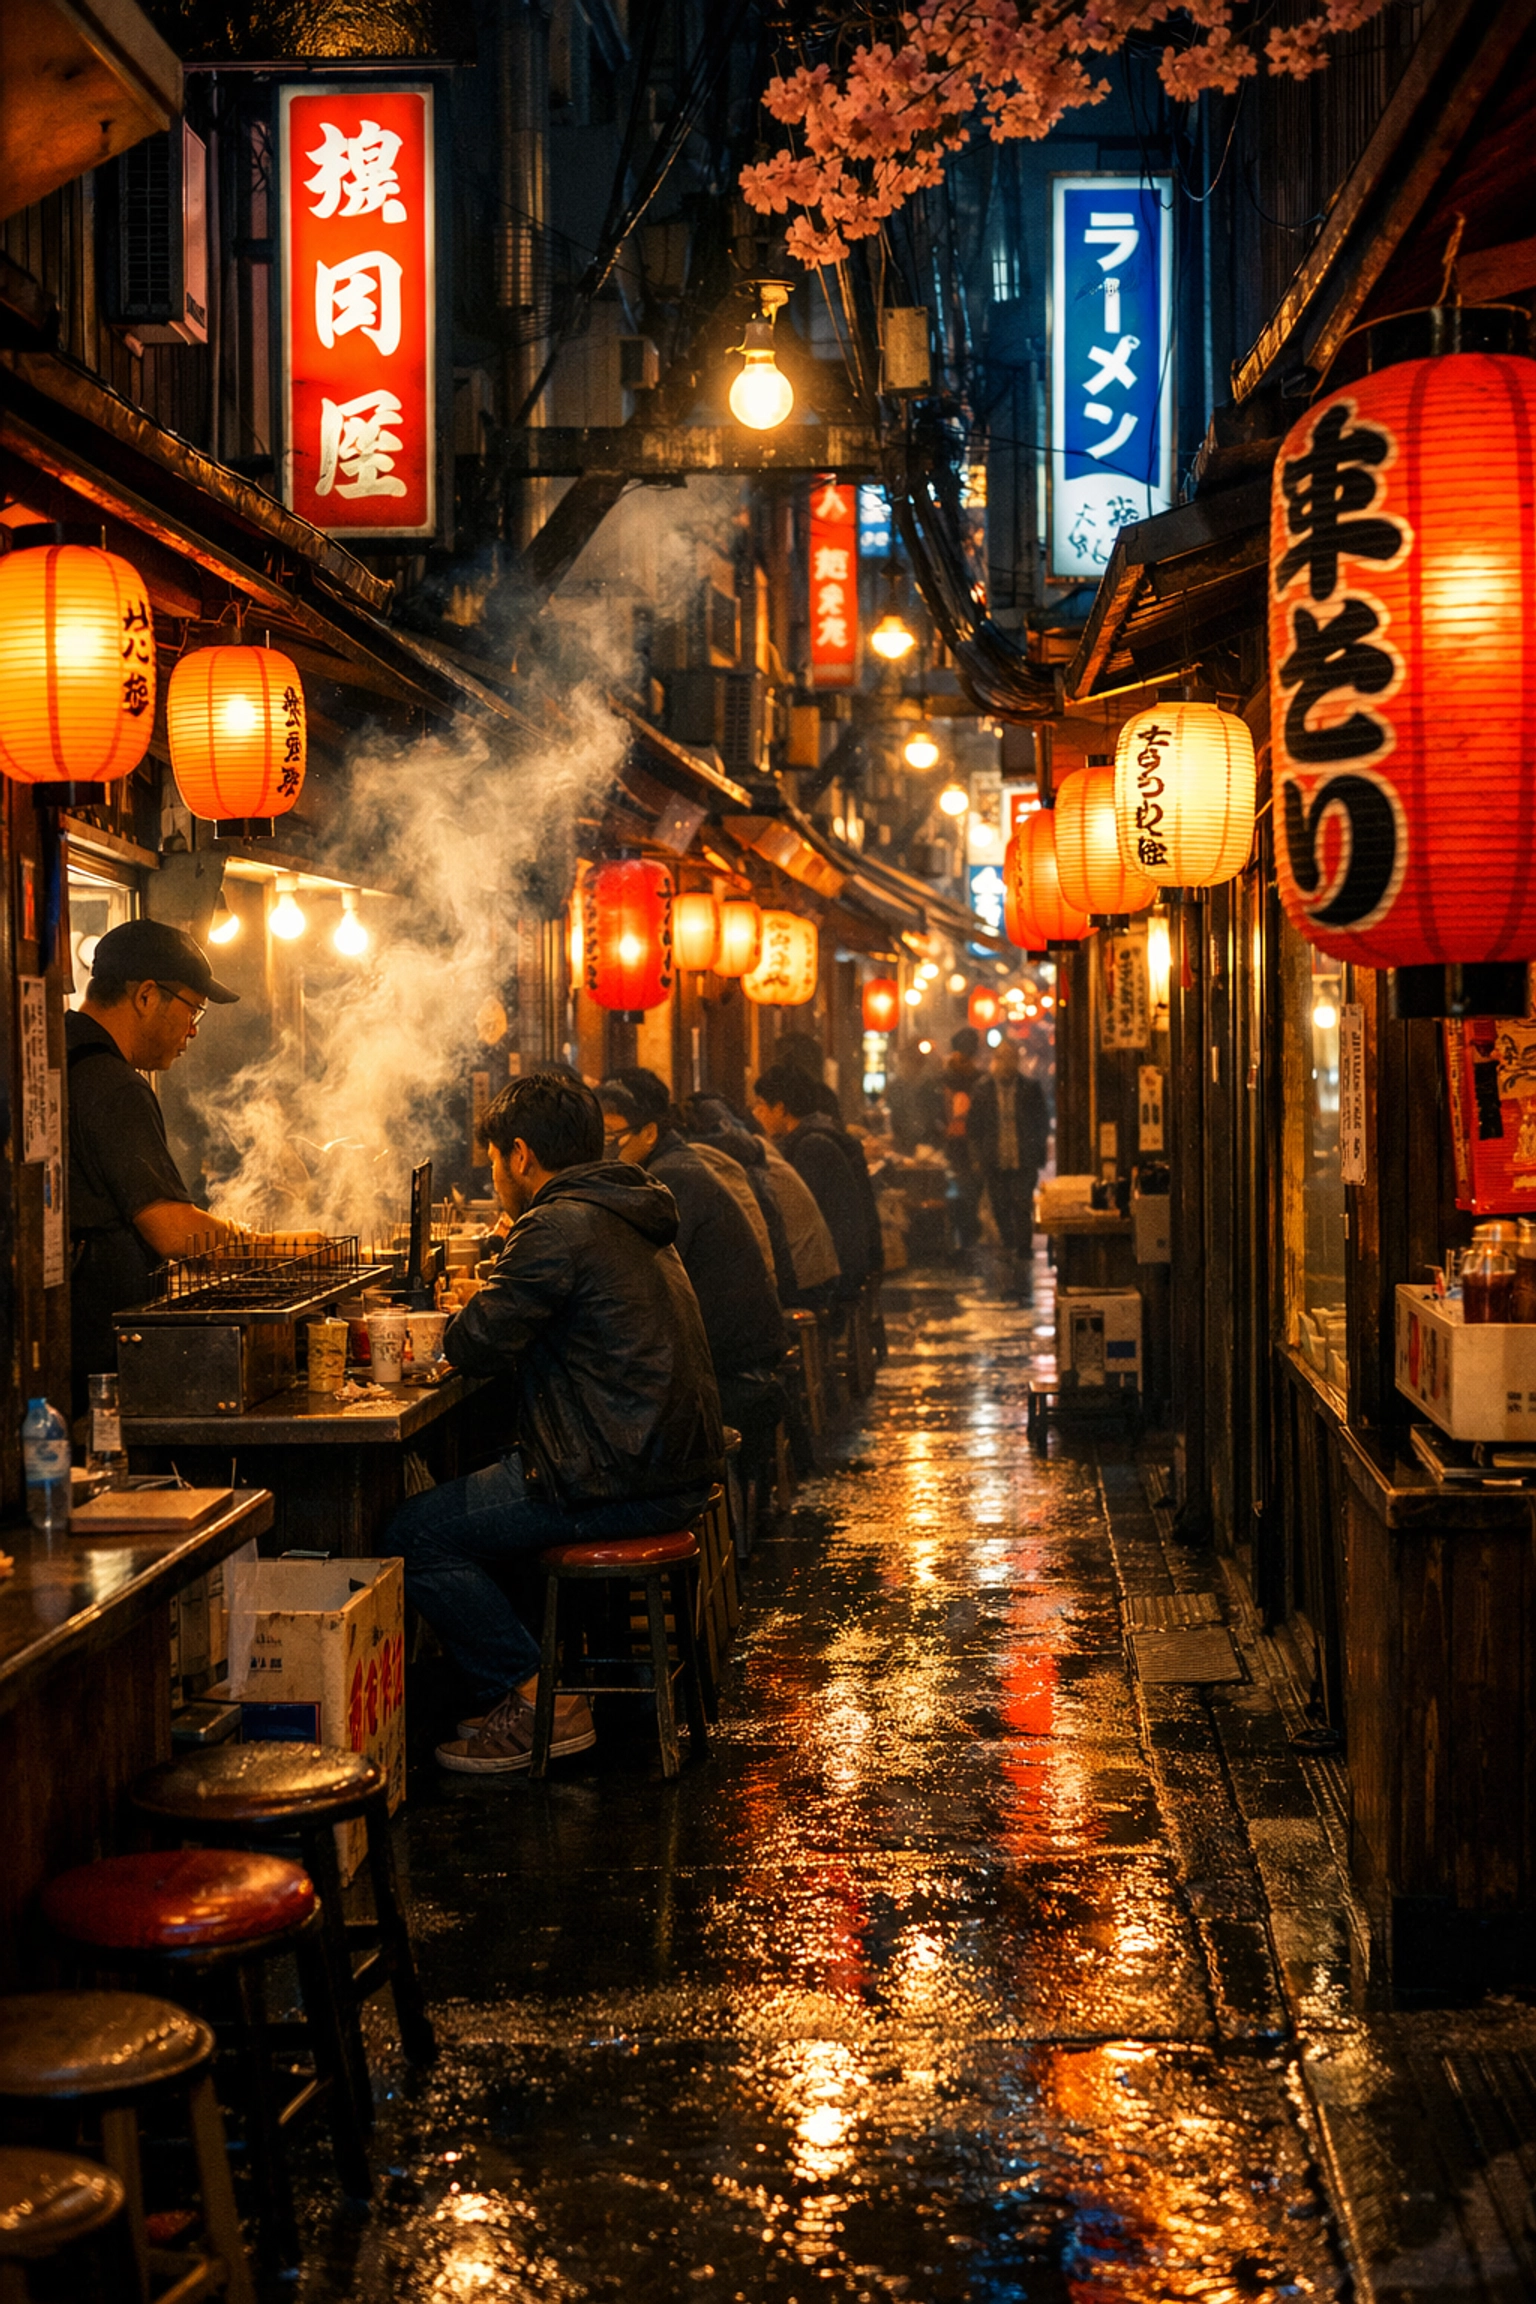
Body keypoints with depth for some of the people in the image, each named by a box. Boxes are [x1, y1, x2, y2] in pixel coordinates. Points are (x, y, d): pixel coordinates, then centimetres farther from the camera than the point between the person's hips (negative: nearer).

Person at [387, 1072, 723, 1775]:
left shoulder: (559, 1227, -15)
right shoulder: (629, 1215, 17)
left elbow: (475, 1348, -11)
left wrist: (467, 1314, 10)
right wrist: (492, 1309, 15)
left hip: (617, 1481, -10)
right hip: (677, 1466, 10)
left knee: (413, 1535, -6)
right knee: (461, 1503, 25)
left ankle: (540, 1705, -1)